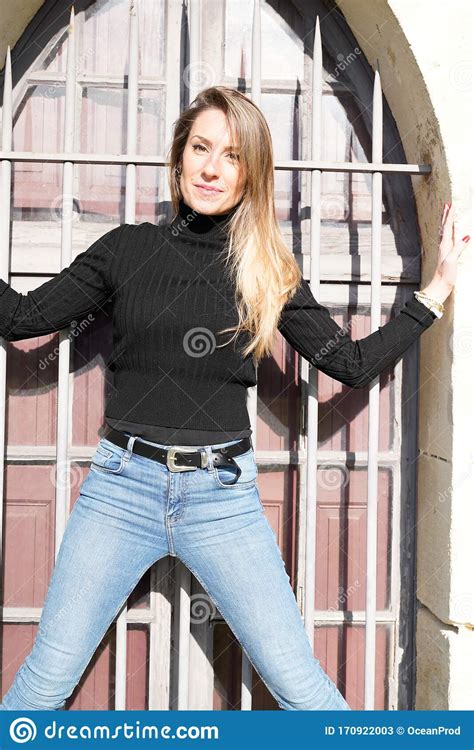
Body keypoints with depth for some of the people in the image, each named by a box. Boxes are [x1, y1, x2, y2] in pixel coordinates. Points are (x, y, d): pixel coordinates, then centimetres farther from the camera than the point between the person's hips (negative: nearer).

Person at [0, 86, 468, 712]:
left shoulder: (272, 273, 5)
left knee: (302, 688, 0)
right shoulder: (126, 249, 4)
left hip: (222, 495, 0)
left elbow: (352, 362, 6)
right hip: (122, 487, 1)